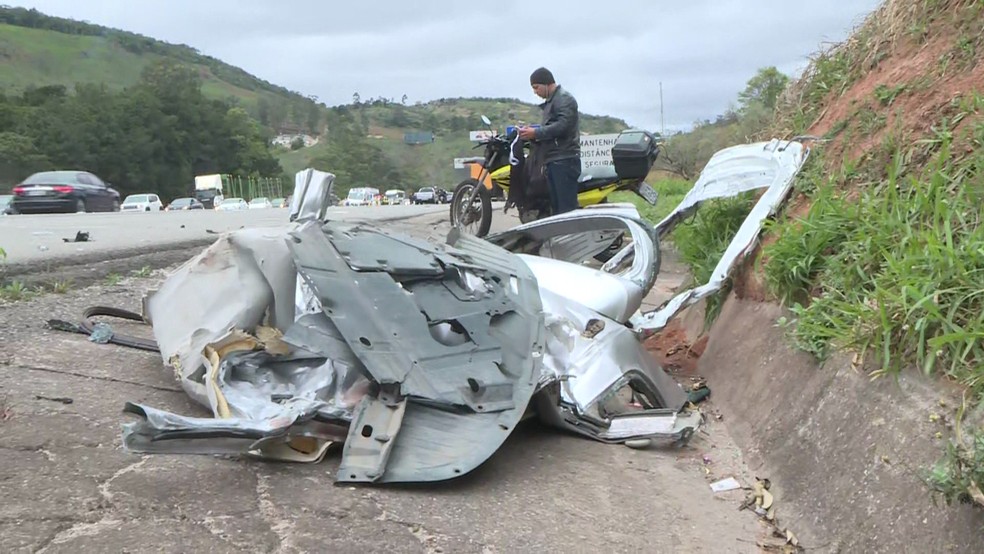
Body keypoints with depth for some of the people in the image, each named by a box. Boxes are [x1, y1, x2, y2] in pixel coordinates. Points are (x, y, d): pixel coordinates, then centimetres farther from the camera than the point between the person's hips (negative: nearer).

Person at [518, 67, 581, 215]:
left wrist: (536, 133, -17)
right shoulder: (550, 102, 25)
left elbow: (562, 126, -21)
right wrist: (533, 136, 9)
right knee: (556, 207, 9)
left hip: (564, 160, -10)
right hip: (554, 160, 10)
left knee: (567, 208, -15)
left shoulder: (564, 99, -6)